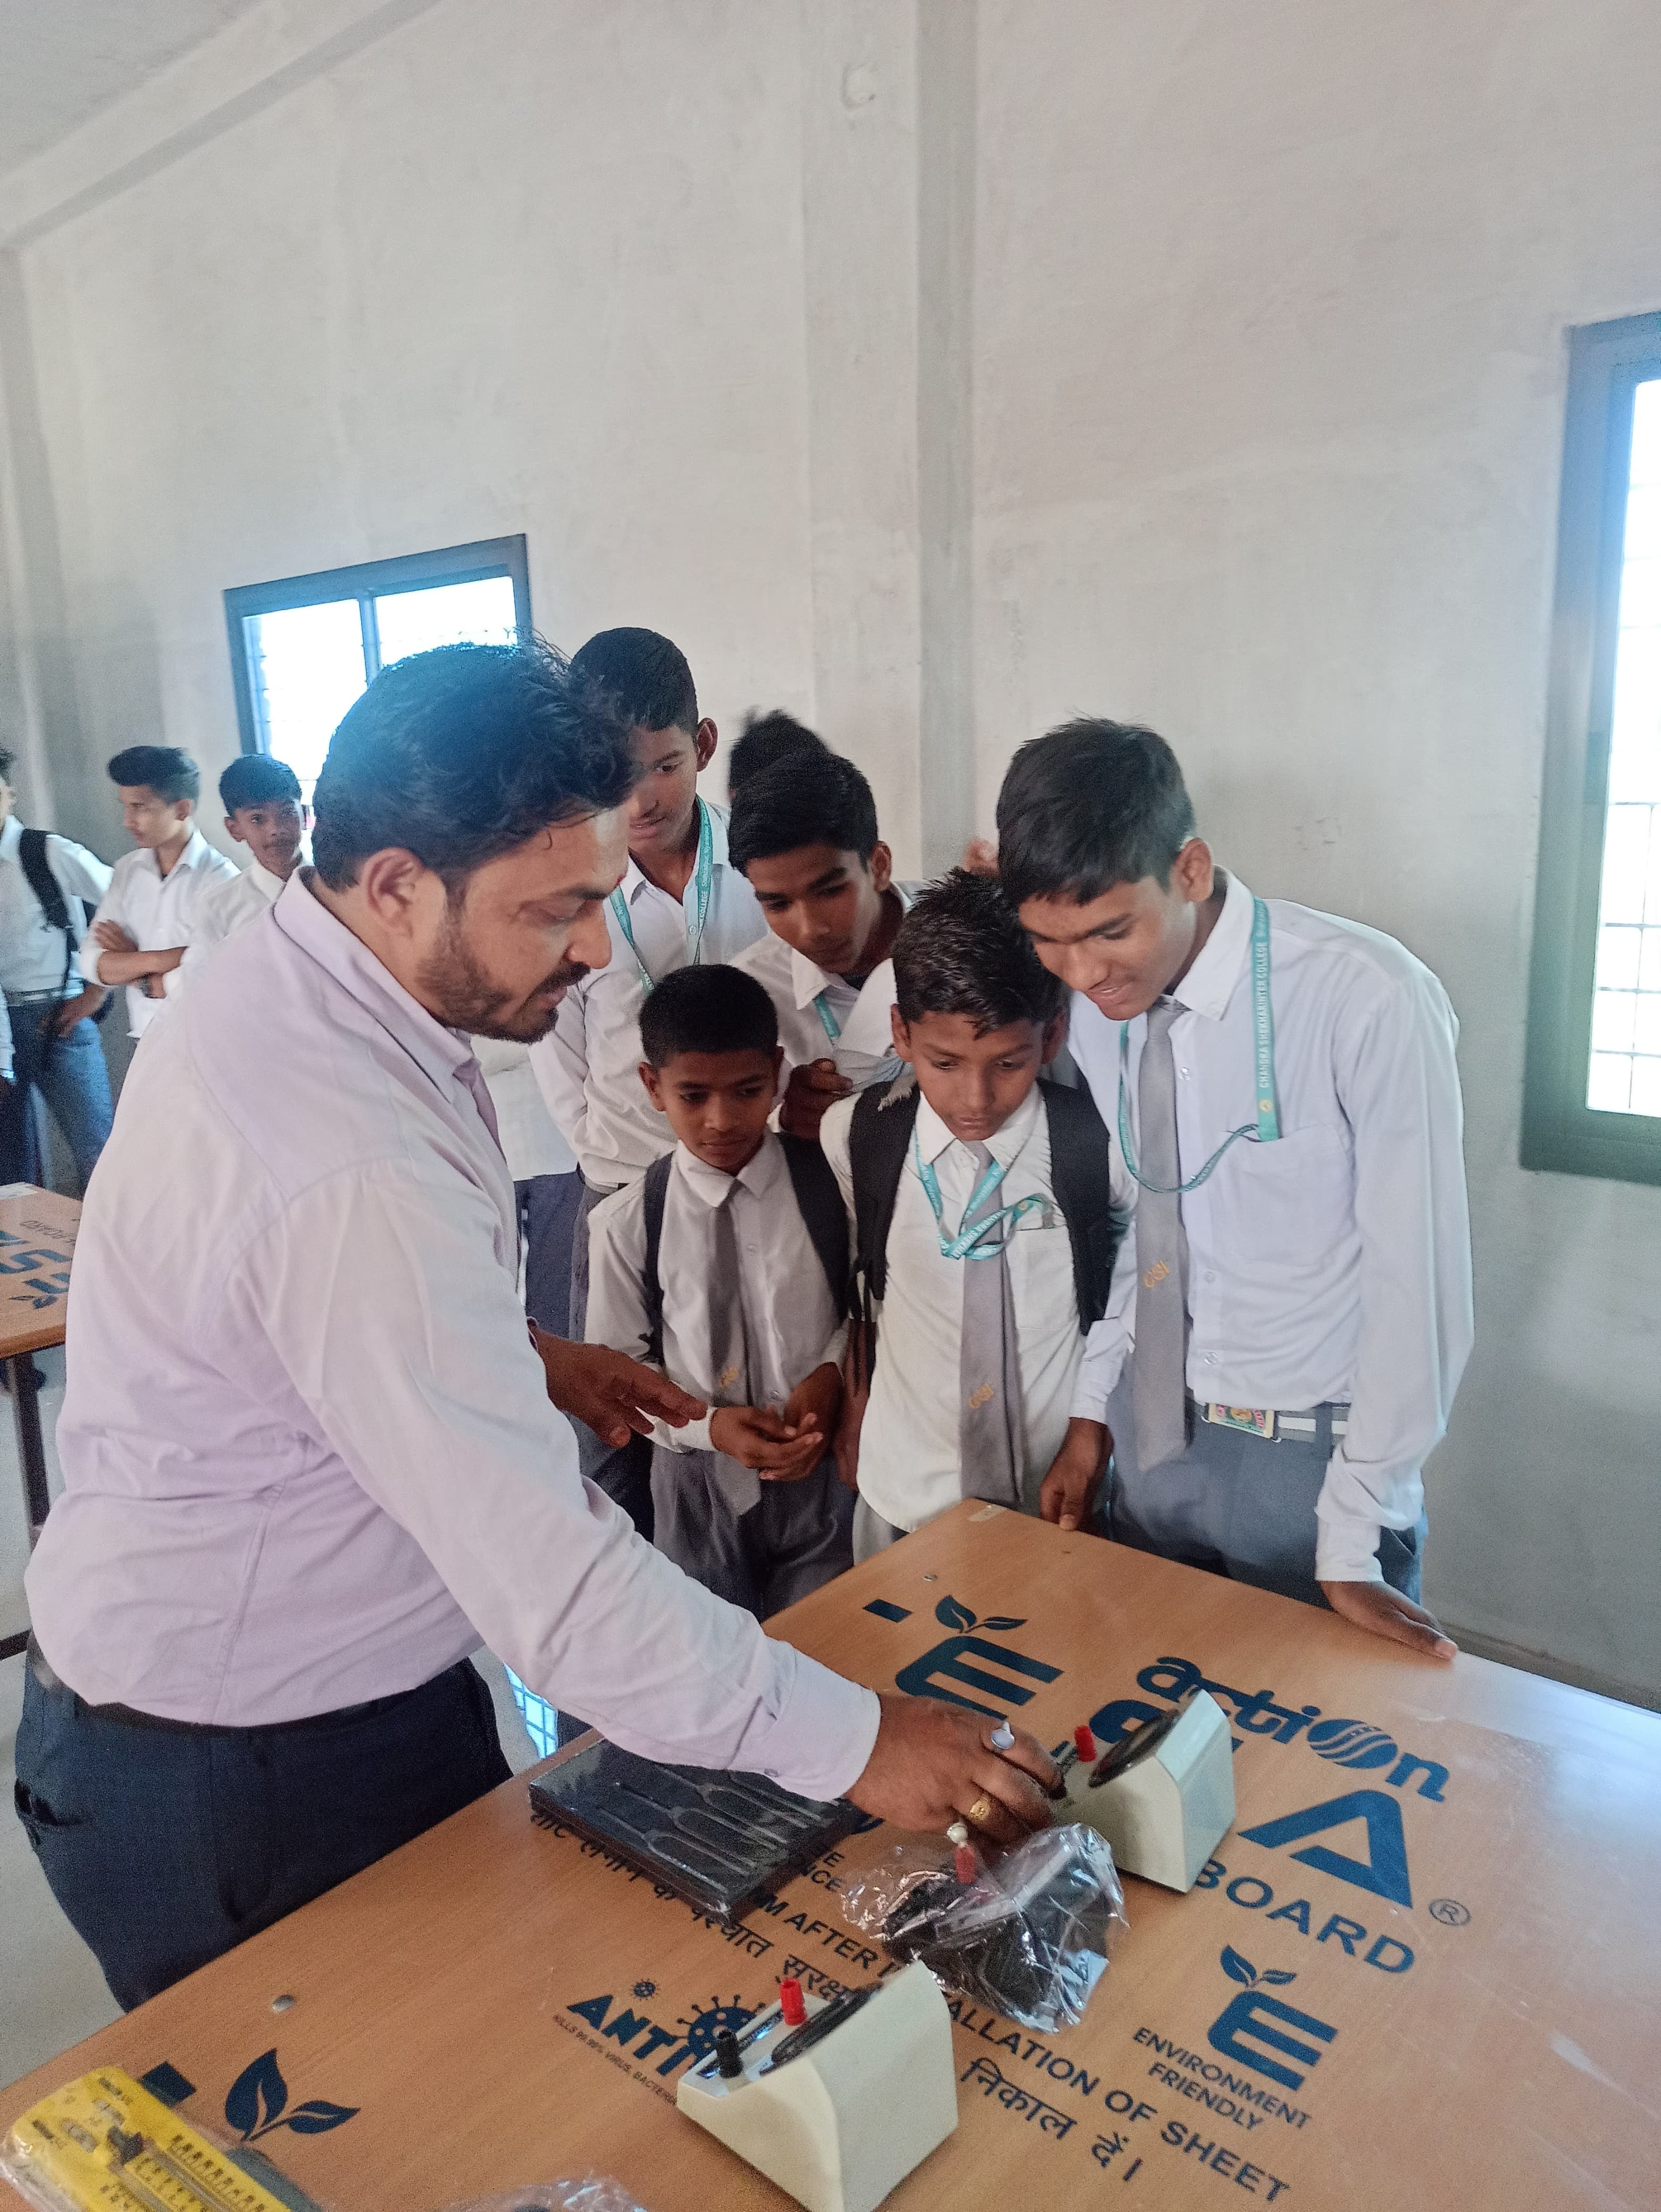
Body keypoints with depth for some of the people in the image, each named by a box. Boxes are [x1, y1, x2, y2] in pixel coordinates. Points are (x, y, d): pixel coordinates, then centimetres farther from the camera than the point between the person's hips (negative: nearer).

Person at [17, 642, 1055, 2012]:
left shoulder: (277, 982, -3)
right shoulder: (350, 1170, -35)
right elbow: (553, 1577, -33)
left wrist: (516, 1355, 2)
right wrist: (852, 1742, -24)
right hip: (242, 1782, -8)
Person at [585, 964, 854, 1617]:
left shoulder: (829, 1185, -11)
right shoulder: (625, 1225, -11)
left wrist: (832, 1374, -15)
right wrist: (708, 1426, -17)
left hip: (820, 1469, 0)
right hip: (697, 1479, 0)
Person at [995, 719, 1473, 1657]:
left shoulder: (1371, 1002, -23)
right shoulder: (1098, 1003, -4)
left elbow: (1420, 1281, -17)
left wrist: (1352, 1543, -12)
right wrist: (1094, 1404, 10)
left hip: (1311, 1459, -5)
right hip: (1151, 1439, 5)